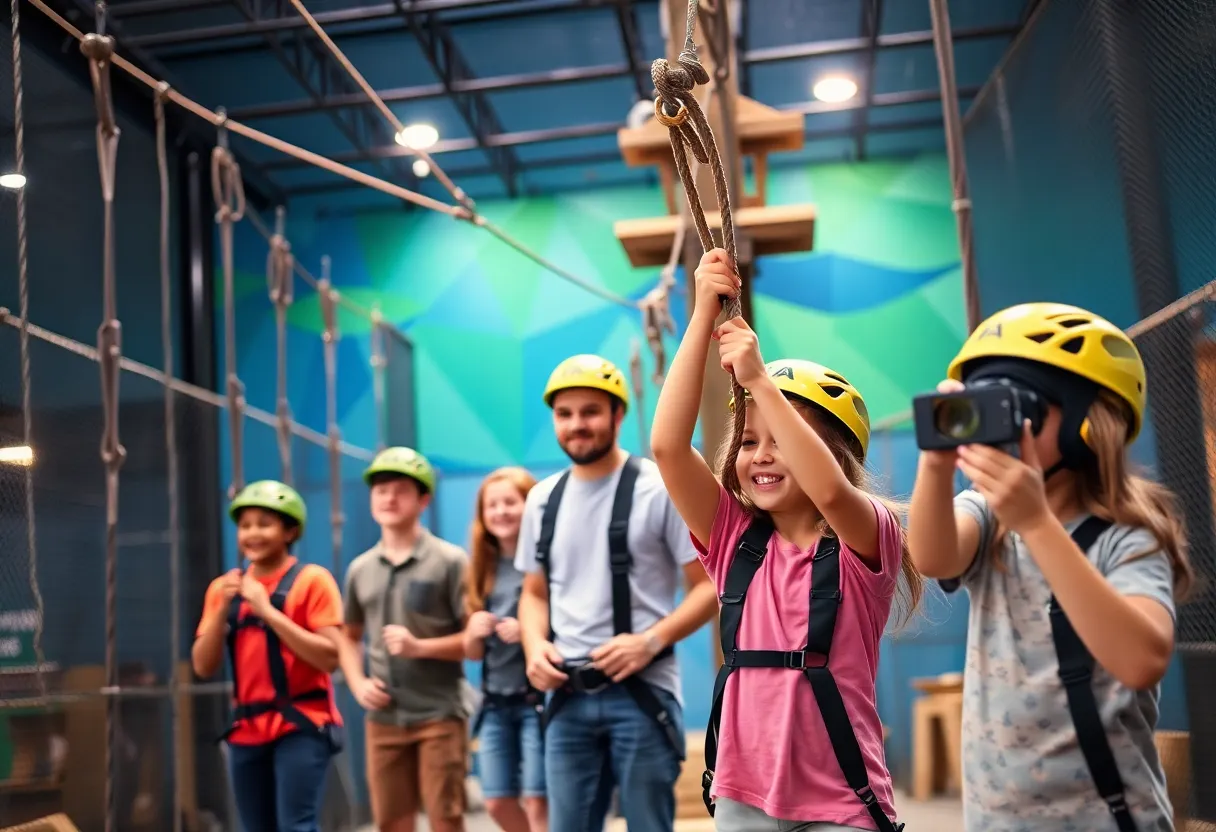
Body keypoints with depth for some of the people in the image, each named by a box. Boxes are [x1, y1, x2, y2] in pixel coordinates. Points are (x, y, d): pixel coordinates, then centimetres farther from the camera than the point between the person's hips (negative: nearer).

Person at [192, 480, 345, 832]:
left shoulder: (311, 580, -4)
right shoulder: (224, 588, 10)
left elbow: (329, 656, -14)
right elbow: (203, 667, 6)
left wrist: (268, 610, -17)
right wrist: (222, 609, -8)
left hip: (301, 726, -5)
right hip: (247, 729, 5)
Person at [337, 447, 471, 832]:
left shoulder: (449, 561, -5)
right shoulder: (360, 569, 9)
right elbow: (349, 636, 20)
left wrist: (420, 646, -19)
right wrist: (358, 684, 2)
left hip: (439, 714, -4)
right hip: (383, 718, 4)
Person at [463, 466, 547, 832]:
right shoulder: (484, 569, 10)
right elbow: (472, 652, 14)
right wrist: (475, 632, -8)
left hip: (538, 698, -6)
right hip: (495, 702, 6)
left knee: (538, 802, -4)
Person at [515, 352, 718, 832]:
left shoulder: (660, 488, -4)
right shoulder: (542, 500, 12)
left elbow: (708, 586, -5)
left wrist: (651, 641, -19)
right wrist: (535, 646, -1)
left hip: (642, 693, -4)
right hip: (567, 697, 5)